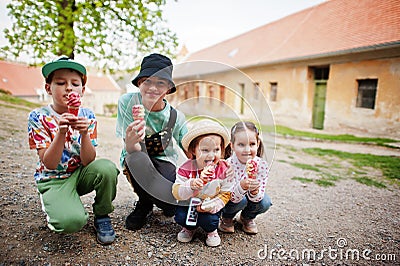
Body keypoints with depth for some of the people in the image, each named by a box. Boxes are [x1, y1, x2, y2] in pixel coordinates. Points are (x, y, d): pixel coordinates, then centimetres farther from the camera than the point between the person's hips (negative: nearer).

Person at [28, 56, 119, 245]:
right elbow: (49, 164, -19)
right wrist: (61, 132, -33)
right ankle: (53, 204, 9)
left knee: (107, 168, -30)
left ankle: (102, 216, -3)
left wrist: (84, 133, -32)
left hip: (80, 174, 3)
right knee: (72, 221, -29)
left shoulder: (87, 116, -7)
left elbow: (88, 161, -15)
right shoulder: (39, 117, -11)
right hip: (53, 180, -2)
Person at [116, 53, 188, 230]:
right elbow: (132, 150, -24)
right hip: (135, 162, 0)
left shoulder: (176, 117, -15)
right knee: (137, 158, -37)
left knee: (172, 208, -28)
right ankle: (144, 204, -5)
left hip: (163, 162, 0)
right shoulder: (127, 102, -19)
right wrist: (130, 143, -48)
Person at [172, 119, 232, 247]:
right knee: (180, 216, -21)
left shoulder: (224, 170, -18)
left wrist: (209, 206, -24)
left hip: (211, 207, 0)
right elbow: (176, 193, -20)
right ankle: (189, 228, 16)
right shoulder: (186, 169, -19)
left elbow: (225, 194, -10)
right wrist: (191, 185, -40)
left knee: (208, 220, -25)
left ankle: (211, 231, 13)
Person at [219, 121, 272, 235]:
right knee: (241, 200, -31)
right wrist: (241, 187, -52)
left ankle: (247, 218, 11)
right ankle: (226, 217, 3)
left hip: (252, 196, 3)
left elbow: (258, 197, -21)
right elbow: (232, 198, -32)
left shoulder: (262, 165, -24)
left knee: (265, 202, -23)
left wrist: (254, 192, -45)